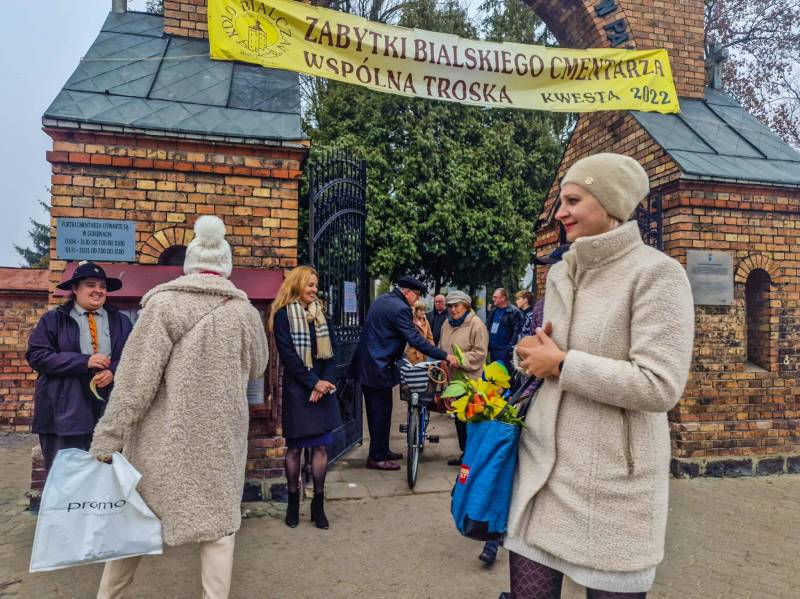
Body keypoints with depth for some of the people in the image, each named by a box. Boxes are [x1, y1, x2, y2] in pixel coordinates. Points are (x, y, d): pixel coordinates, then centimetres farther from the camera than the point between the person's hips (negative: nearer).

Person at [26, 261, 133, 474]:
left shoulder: (121, 321, 12)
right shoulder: (53, 319, 5)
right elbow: (36, 355, -6)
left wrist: (114, 372, -14)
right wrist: (84, 361, -15)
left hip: (110, 412, 3)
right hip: (65, 413, -2)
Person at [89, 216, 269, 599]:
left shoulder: (162, 303, -9)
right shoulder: (244, 311, -2)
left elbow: (135, 381, -13)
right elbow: (256, 370, 11)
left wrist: (107, 440, -9)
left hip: (161, 436, 0)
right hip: (219, 438, 1)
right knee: (217, 523, 11)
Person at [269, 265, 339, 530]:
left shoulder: (320, 312, 12)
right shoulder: (283, 315, -4)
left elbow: (329, 352, 8)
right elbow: (288, 355, -10)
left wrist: (325, 382, -7)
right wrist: (313, 383, -13)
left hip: (323, 389, 4)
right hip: (297, 390, -4)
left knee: (321, 446, 4)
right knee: (295, 447, 5)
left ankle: (318, 503, 15)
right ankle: (293, 501, 21)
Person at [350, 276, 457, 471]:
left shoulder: (381, 299, 11)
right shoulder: (399, 308, -19)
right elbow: (416, 340, -23)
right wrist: (445, 356, -20)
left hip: (366, 364, 10)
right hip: (378, 367, -10)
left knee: (376, 411, 17)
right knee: (381, 413, 1)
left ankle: (381, 450, 29)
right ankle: (377, 458, 10)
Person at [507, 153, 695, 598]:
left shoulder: (656, 273, -13)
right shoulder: (561, 274, 9)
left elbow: (660, 386, -20)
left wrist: (561, 363, -17)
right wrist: (534, 352, -2)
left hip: (613, 477, -6)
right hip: (541, 463, 6)